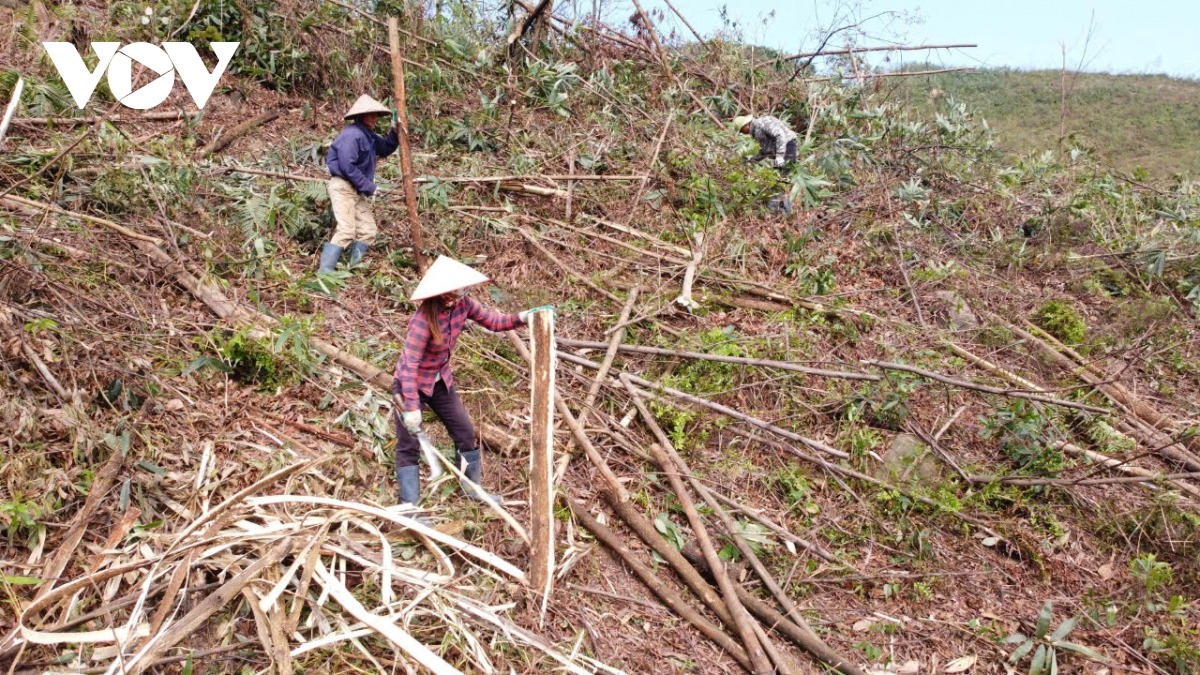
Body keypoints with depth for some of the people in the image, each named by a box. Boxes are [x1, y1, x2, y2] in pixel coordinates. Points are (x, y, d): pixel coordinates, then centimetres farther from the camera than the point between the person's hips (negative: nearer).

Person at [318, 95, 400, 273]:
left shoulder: (368, 135, 13)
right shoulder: (352, 134, -17)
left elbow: (386, 149, 24)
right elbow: (347, 166, -23)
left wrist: (395, 131, 7)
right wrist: (369, 187, -17)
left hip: (357, 190, 10)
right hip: (343, 187, -10)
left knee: (368, 230, 7)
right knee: (346, 231, -17)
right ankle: (324, 271, -17)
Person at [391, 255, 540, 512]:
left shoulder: (463, 304, -14)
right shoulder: (424, 318, -32)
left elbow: (493, 321, -4)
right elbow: (410, 363, -33)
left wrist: (520, 318, -24)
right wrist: (411, 407, -36)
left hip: (440, 381, 7)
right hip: (410, 384, -7)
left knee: (465, 432, 12)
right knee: (409, 445, -3)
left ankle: (473, 487, 30)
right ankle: (409, 507, 5)